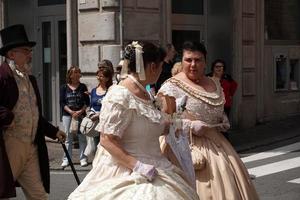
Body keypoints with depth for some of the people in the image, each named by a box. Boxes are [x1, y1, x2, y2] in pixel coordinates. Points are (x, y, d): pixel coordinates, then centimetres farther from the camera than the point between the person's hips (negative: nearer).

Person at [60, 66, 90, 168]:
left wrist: (80, 111, -10)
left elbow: (87, 102, 3)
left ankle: (83, 158, 5)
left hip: (80, 114, 0)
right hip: (67, 115, 0)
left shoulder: (82, 87, 6)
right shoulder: (64, 87, 5)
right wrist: (71, 112, -11)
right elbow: (62, 102, 0)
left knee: (82, 137, -1)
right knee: (68, 137, 2)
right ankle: (66, 159, 8)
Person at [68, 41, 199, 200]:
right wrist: (136, 165, -23)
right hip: (125, 173, -8)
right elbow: (107, 140, -18)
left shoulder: (144, 93, 10)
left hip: (150, 167, 8)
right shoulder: (120, 96, -15)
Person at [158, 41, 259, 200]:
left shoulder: (215, 84, 14)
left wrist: (223, 124, 7)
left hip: (216, 144, 7)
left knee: (229, 187, 4)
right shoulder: (172, 86, -7)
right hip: (189, 146, -6)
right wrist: (191, 126, -21)